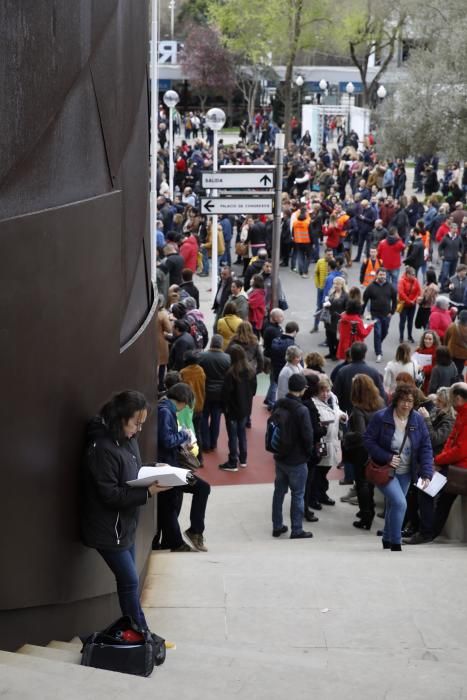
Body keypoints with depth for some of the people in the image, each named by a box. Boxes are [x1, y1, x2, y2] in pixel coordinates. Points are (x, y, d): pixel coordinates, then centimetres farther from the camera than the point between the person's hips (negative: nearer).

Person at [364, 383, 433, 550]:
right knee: (400, 503, -19)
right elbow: (368, 440, -13)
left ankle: (387, 540, 39)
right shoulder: (381, 417, -17)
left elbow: (426, 447, -6)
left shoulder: (418, 420, -6)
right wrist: (387, 458, -23)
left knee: (393, 505, 17)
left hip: (406, 473, 5)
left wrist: (426, 473, -16)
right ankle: (396, 544, -6)